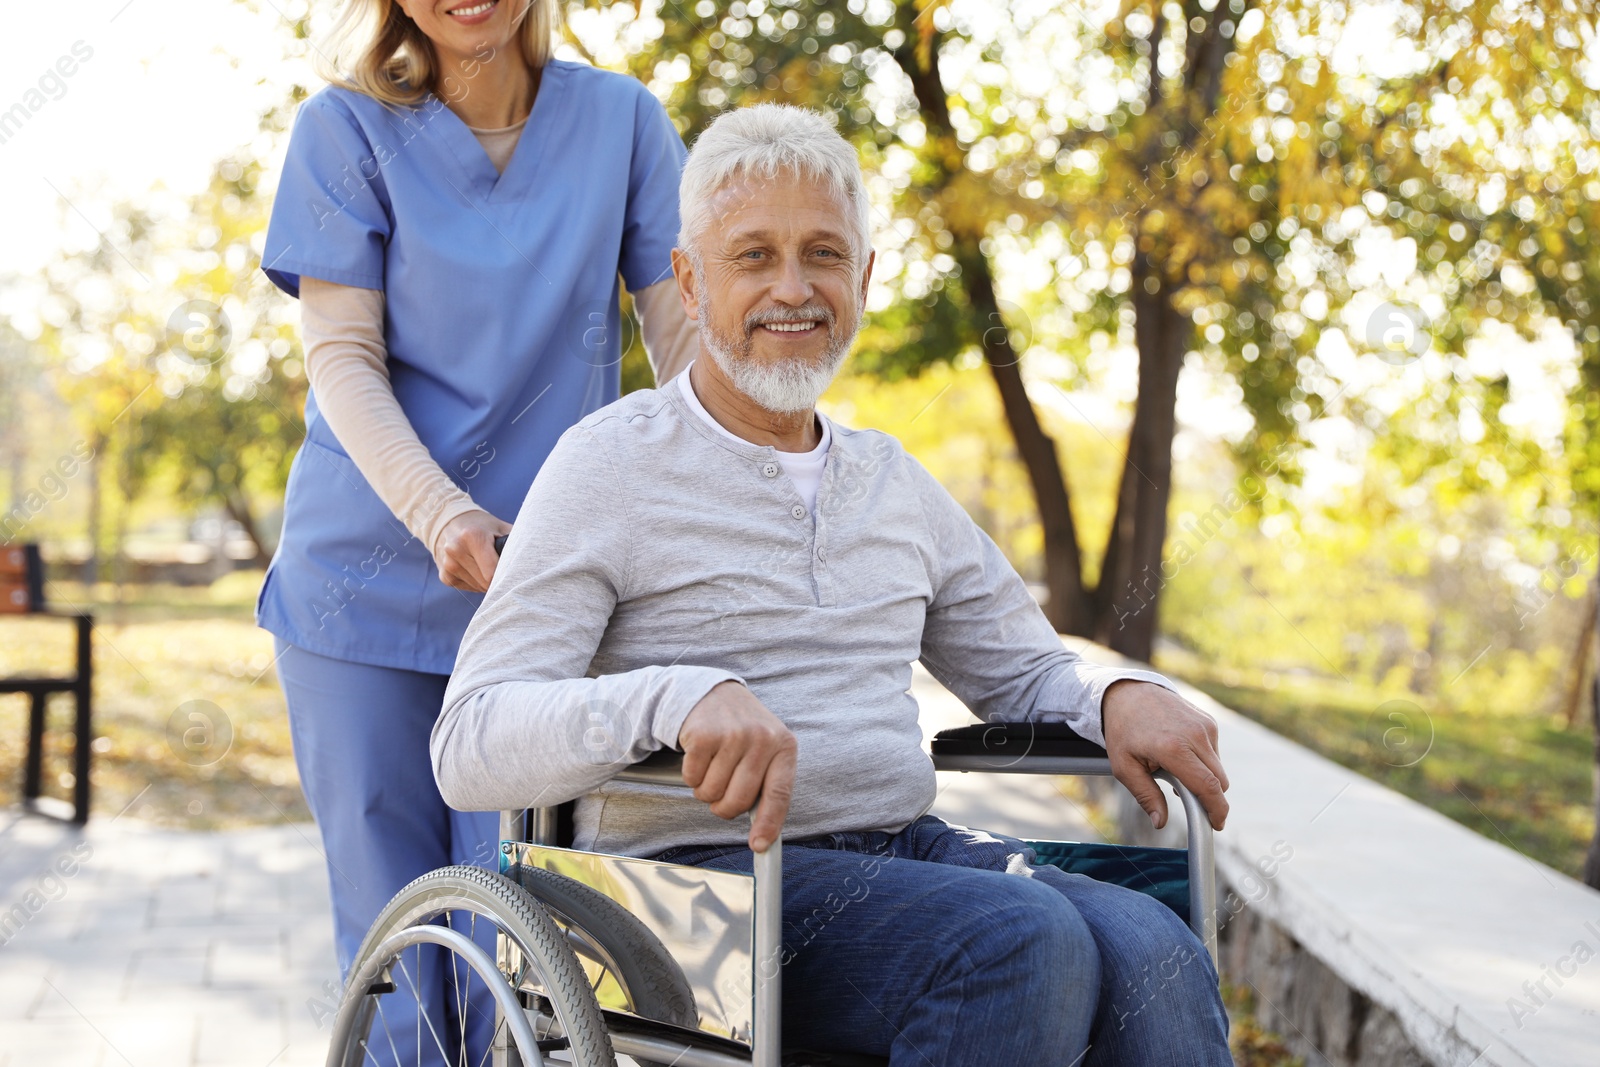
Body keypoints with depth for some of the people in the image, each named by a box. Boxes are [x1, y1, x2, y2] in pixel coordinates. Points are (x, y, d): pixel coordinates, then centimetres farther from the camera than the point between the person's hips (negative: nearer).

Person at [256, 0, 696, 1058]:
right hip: (365, 579, 0)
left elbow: (685, 335, 2)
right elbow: (342, 358, -6)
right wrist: (440, 515, -23)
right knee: (390, 928, 5)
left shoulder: (620, 117, 3)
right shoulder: (345, 130, 0)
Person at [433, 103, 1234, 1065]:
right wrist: (679, 695, -31)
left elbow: (1026, 670, 27)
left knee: (1156, 956, -24)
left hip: (907, 847, 6)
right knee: (1024, 941, -31)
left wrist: (1118, 694, 1)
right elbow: (469, 749, -12)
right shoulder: (613, 464, -2)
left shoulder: (892, 480, 17)